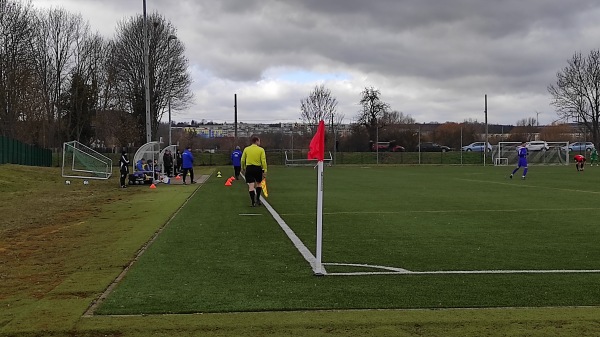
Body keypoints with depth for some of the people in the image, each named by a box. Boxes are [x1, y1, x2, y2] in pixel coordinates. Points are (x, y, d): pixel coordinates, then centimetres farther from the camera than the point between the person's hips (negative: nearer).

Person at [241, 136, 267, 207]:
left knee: (251, 186, -1)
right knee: (258, 184, 20)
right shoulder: (261, 150, -2)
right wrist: (265, 170, -5)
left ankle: (253, 202, -5)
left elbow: (243, 160, 7)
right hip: (258, 168, -1)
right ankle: (257, 199, 17)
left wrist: (243, 168, 21)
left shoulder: (246, 149, 4)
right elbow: (263, 161, -8)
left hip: (249, 168, 1)